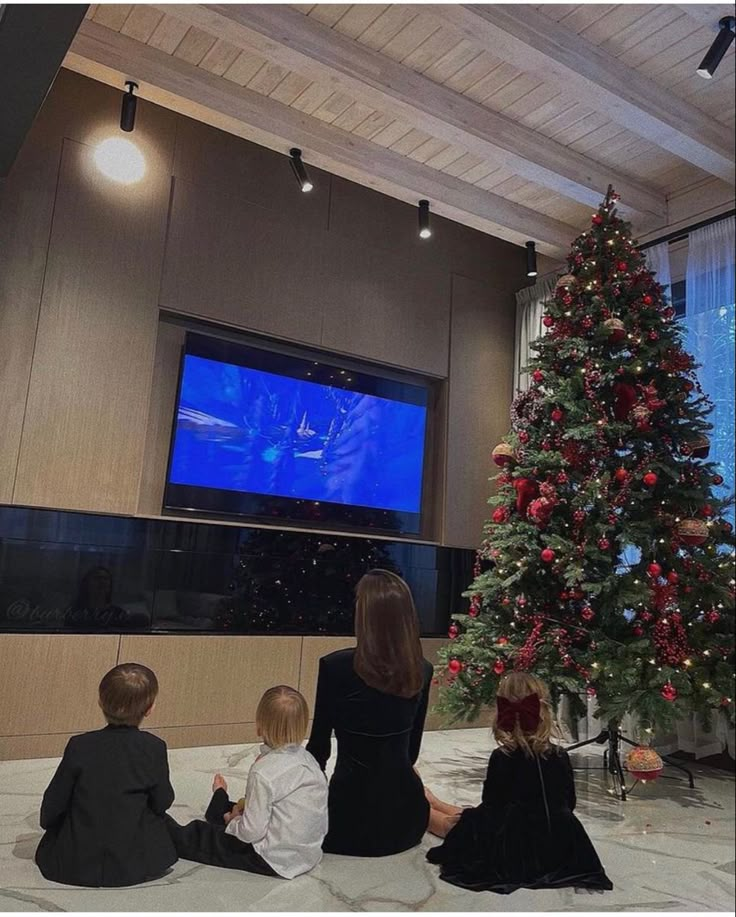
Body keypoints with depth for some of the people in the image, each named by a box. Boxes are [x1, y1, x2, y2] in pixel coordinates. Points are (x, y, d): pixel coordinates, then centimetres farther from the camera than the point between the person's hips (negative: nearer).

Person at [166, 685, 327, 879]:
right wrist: (246, 807, 6)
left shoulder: (263, 772, -24)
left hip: (274, 861, -6)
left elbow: (252, 832, -21)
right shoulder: (308, 759, -3)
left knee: (197, 835, 12)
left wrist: (232, 822, 0)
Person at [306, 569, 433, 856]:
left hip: (350, 821, -6)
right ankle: (434, 814, 10)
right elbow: (412, 748, 7)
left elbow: (319, 746, -6)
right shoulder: (423, 671, -7)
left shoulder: (336, 666, -19)